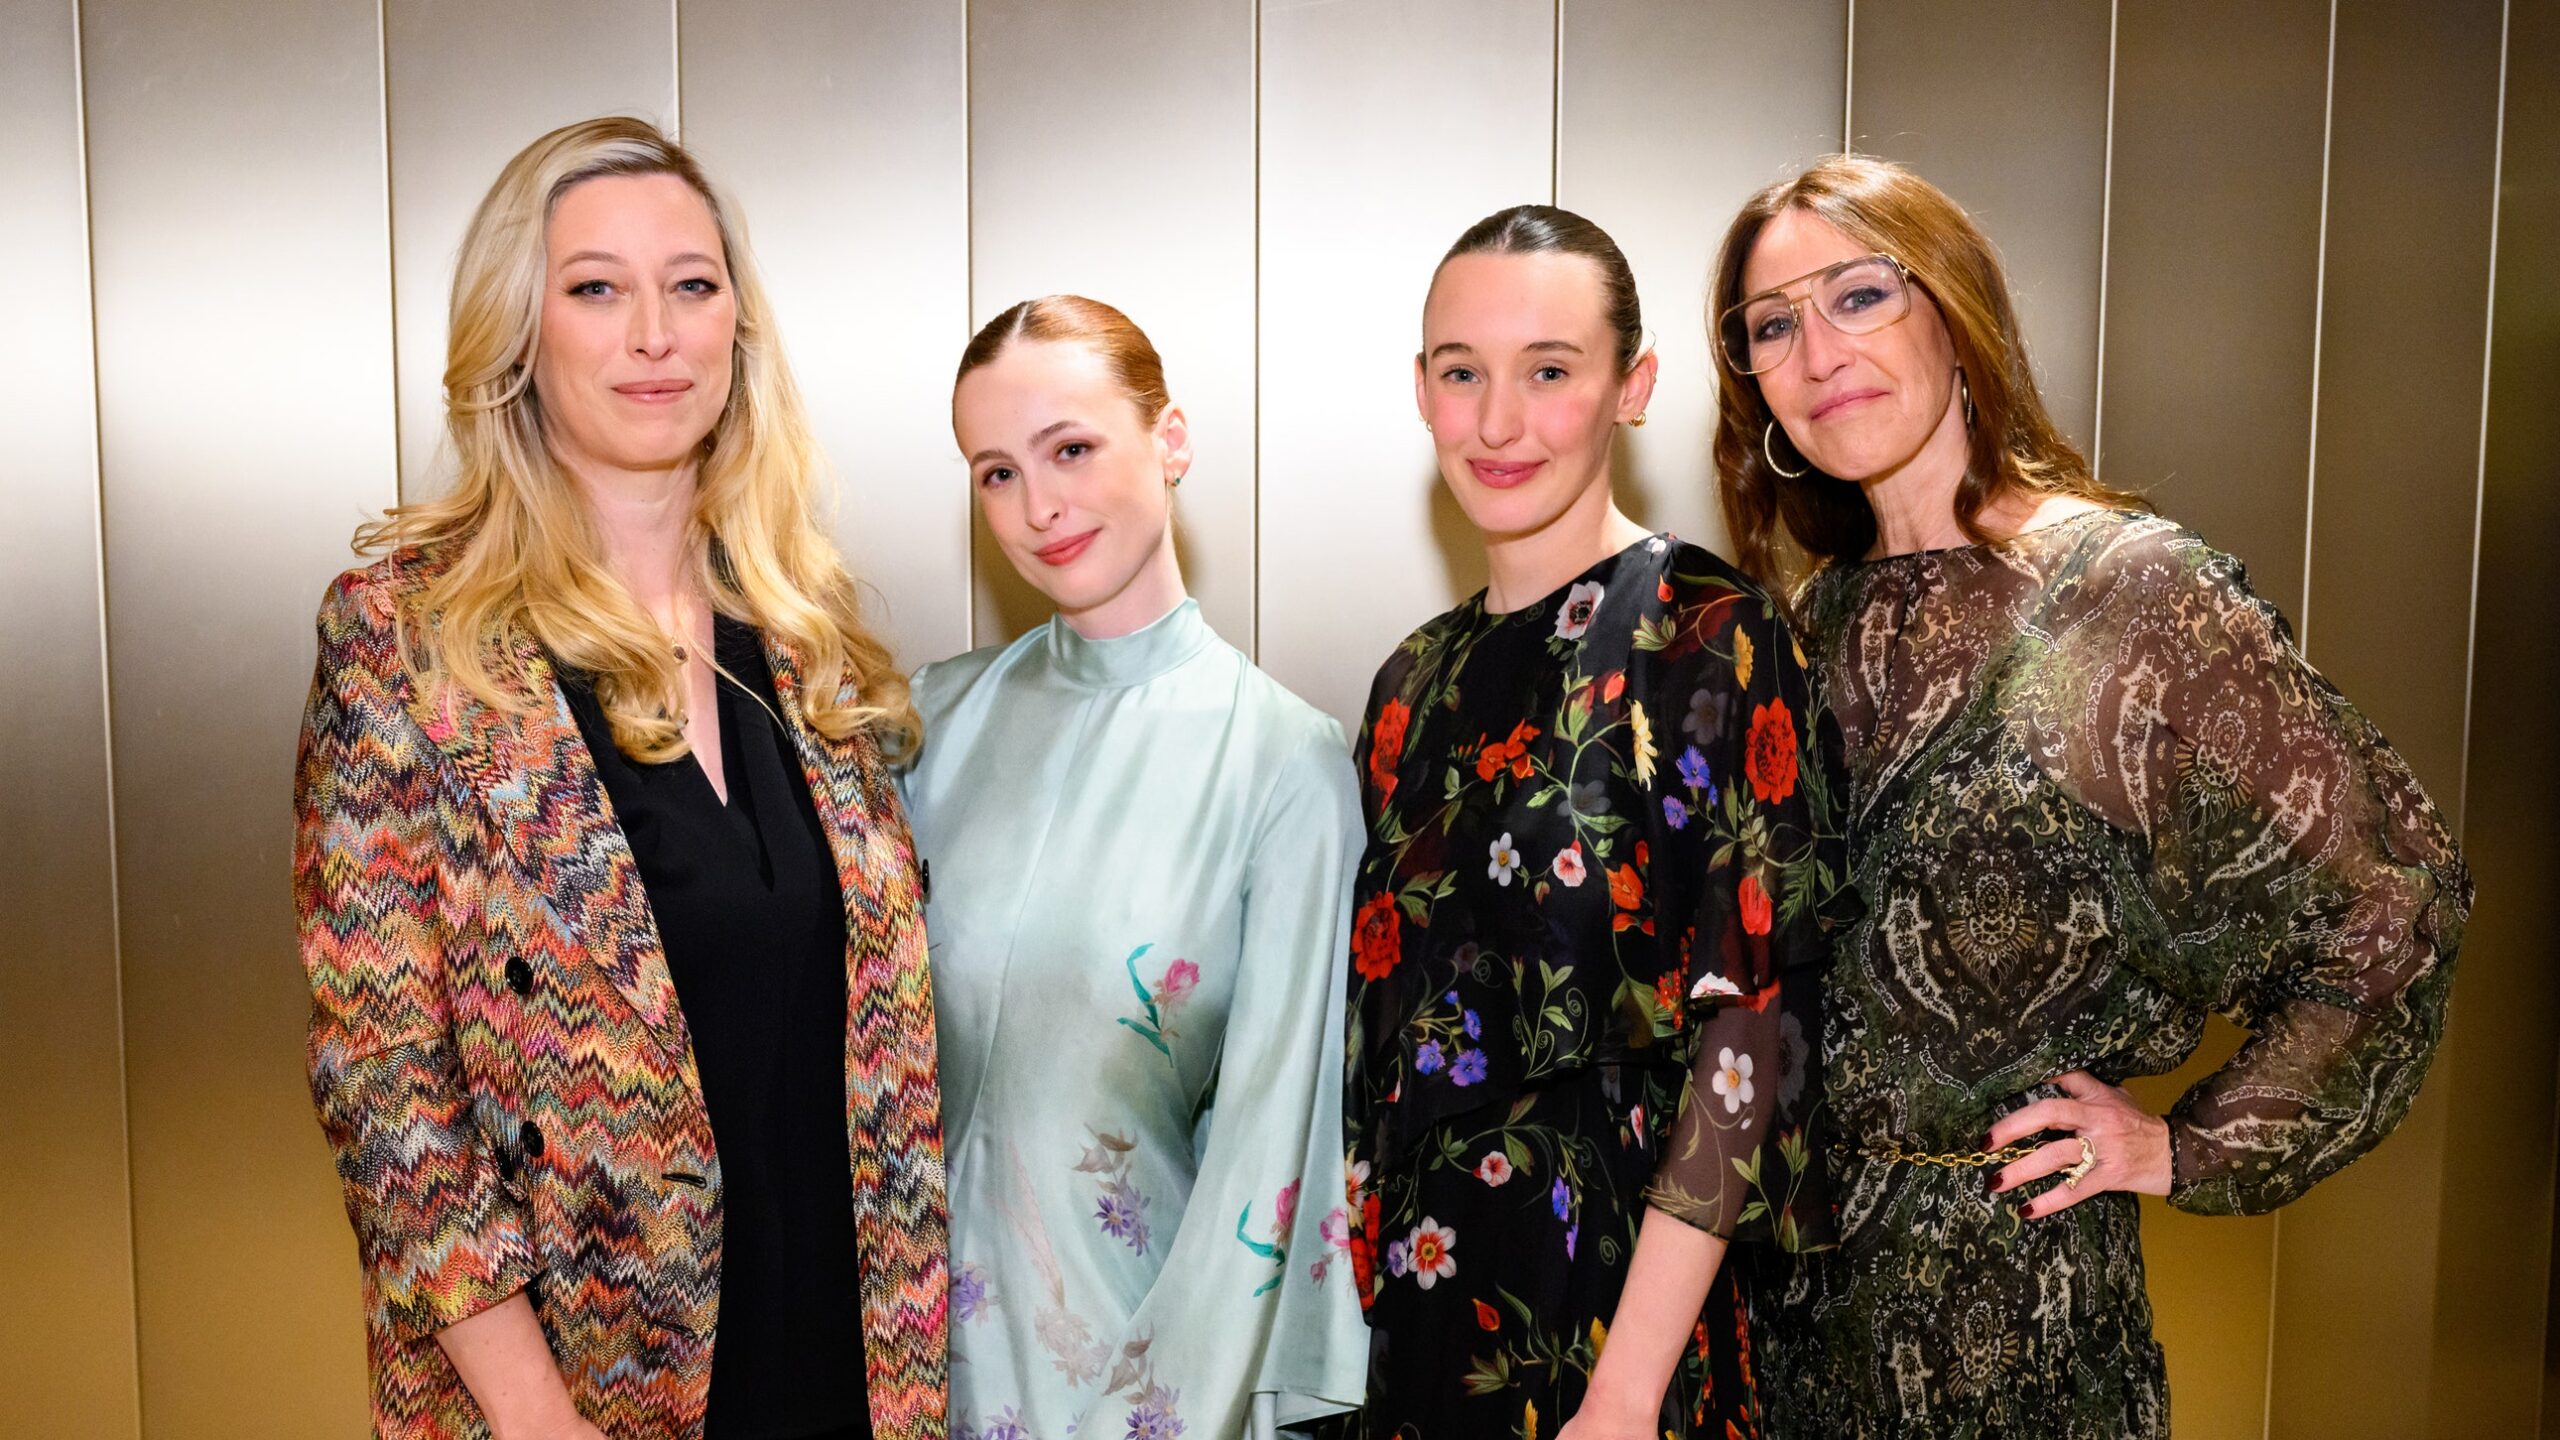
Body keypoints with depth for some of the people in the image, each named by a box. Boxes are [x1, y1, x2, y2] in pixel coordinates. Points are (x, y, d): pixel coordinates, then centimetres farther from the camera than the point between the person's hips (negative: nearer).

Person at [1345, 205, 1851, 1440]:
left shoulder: (1714, 640, -12)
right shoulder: (1419, 678, 6)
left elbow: (1745, 1034, -17)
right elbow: (1377, 1032, 11)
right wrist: (1358, 1283, 7)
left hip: (1606, 1303, -5)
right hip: (1416, 1295, 6)